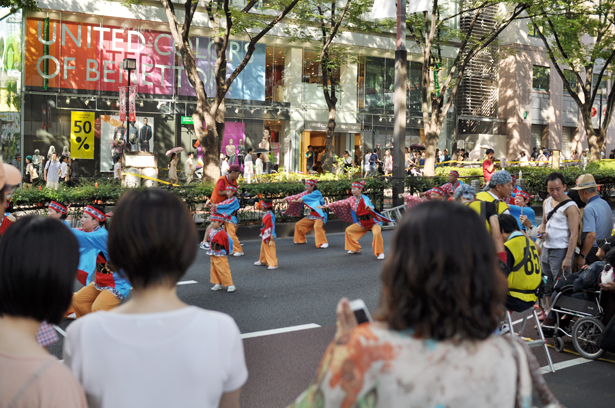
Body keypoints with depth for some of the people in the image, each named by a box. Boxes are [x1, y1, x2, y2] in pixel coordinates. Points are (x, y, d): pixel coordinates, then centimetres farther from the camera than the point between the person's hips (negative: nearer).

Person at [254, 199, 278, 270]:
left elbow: (273, 226, -20)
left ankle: (273, 264, -5)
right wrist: (262, 234, 24)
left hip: (269, 236, -10)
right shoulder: (266, 214, 10)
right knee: (263, 248, 21)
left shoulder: (270, 215, -19)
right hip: (264, 235, 10)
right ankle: (263, 261, 36)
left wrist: (272, 235, -22)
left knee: (271, 249, -8)